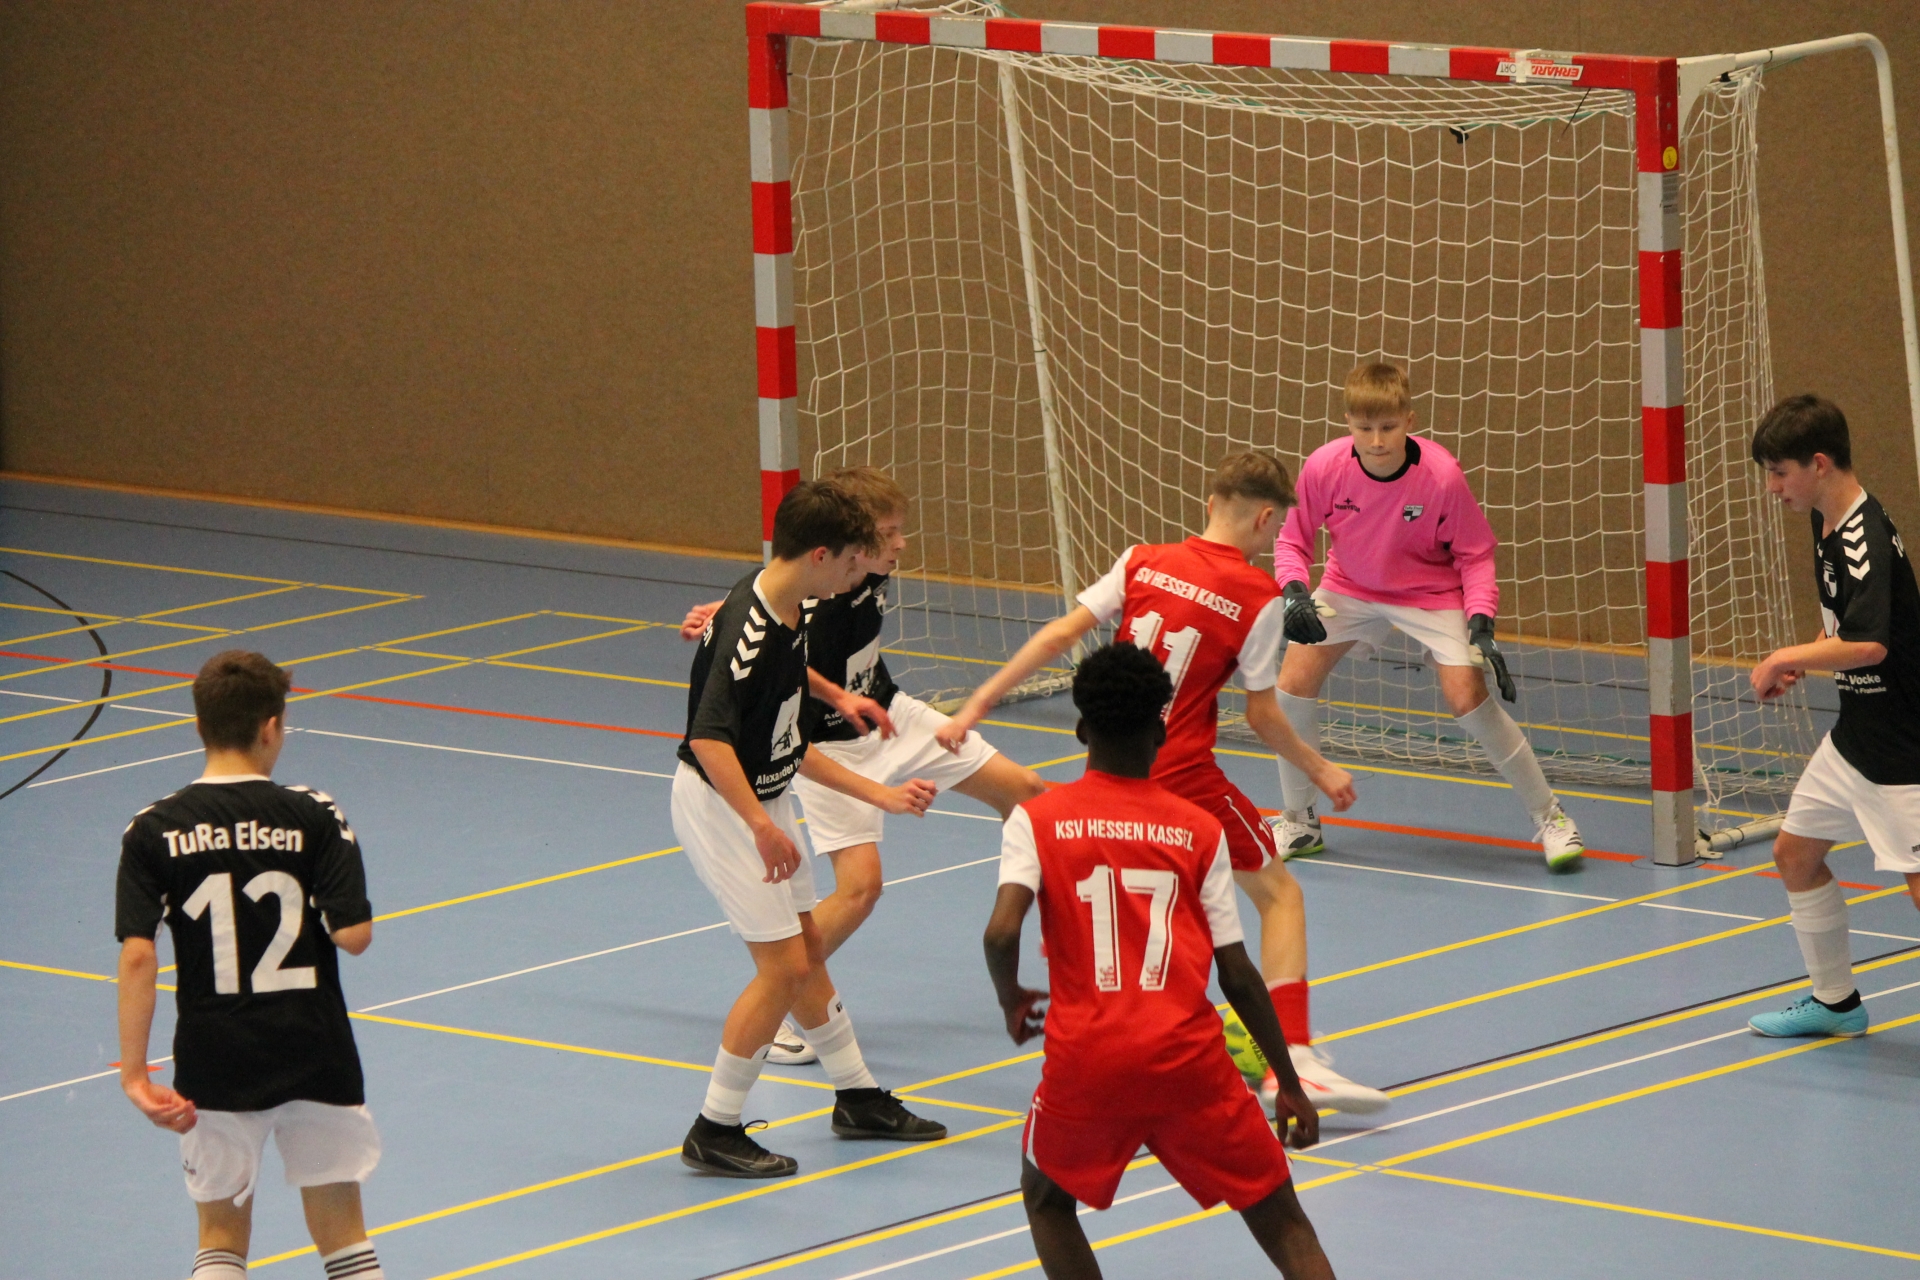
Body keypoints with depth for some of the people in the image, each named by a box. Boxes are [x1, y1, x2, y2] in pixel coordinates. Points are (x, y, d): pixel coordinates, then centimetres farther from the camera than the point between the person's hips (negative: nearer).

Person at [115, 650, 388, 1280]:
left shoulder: (153, 831, -5)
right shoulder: (313, 817, -8)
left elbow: (137, 956, -12)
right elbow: (353, 935, -14)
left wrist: (134, 1072, -9)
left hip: (213, 1063, 1)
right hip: (315, 1056, -1)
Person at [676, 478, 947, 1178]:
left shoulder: (794, 618, 4)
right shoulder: (748, 627, -26)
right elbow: (710, 739, -35)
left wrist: (881, 796, 14)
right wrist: (762, 826, -42)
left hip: (764, 801, 9)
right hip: (718, 806, -9)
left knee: (807, 951, 19)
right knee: (784, 965, -9)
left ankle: (858, 1098, 34)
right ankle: (714, 1133, 0)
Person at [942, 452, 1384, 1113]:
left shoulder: (1142, 562, 2)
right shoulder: (1259, 597, -7)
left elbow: (1058, 636, -1)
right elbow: (1262, 717, -3)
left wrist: (979, 704, 3)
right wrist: (1319, 770, 13)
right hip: (1183, 774, -4)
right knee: (1280, 893, 8)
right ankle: (1293, 1055, -6)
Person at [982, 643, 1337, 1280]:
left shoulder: (1037, 820, 3)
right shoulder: (1200, 832, 6)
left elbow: (1001, 934, -12)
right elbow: (1239, 977, 4)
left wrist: (1012, 1002, 10)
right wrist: (1290, 1085, 12)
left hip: (1085, 1063, 0)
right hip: (1189, 1057, 0)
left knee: (1047, 1197, 27)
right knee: (1282, 1221, 9)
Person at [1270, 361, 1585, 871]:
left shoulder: (1442, 476, -28)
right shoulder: (1325, 467, -24)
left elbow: (1475, 554, -13)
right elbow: (1293, 540, -7)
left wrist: (1480, 623, -25)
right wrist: (1294, 592, -26)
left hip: (1431, 594, -3)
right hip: (1350, 589, 3)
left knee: (1468, 697, -17)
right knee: (1295, 679, -11)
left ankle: (1549, 816, 1)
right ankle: (1299, 823, 10)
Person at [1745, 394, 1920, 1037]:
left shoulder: (1868, 539, -23)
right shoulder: (1827, 524, 7)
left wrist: (1786, 657, -23)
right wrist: (1805, 660, 7)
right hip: (1853, 735, 11)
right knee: (1795, 853, 19)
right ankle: (1836, 1001, 33)